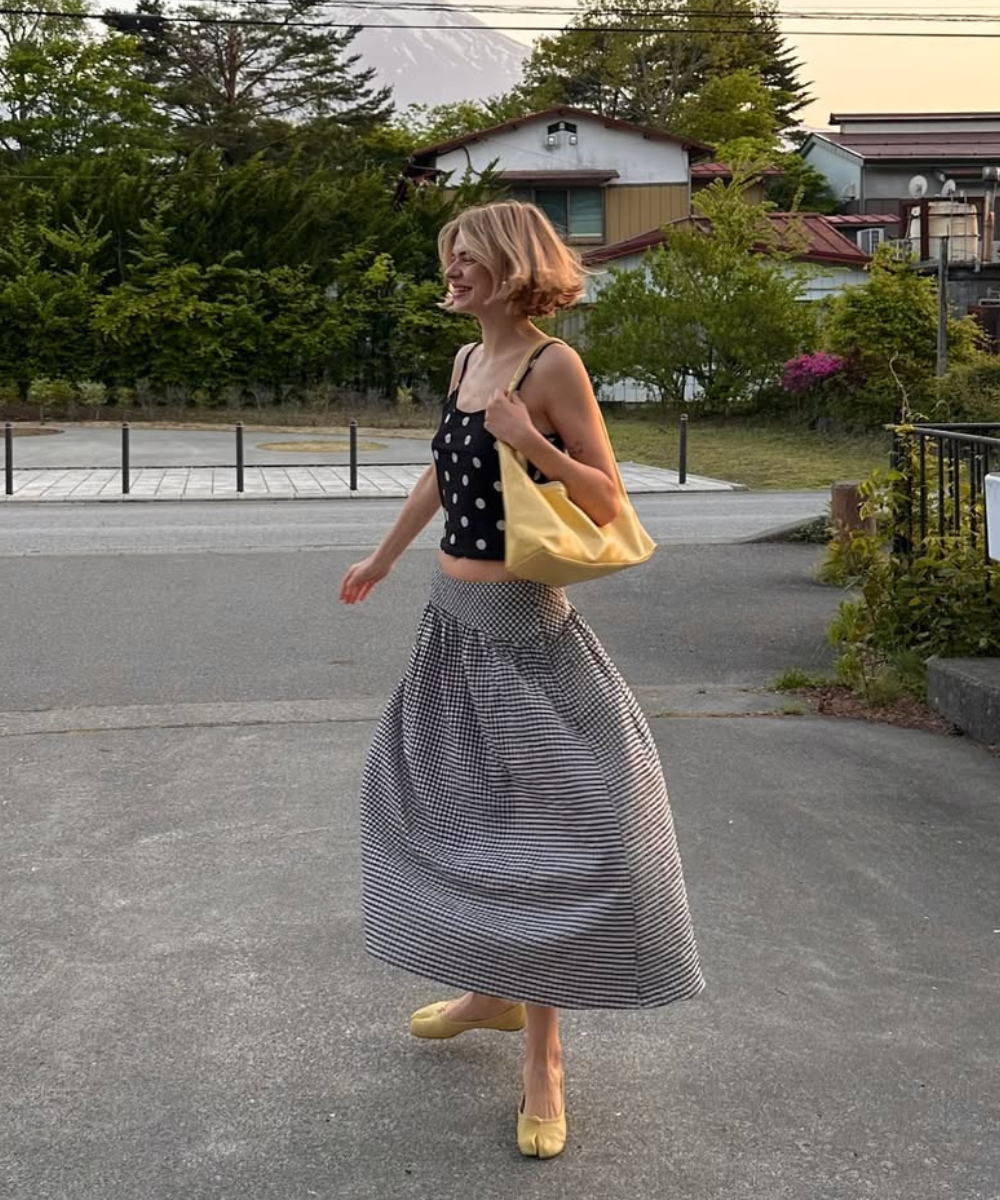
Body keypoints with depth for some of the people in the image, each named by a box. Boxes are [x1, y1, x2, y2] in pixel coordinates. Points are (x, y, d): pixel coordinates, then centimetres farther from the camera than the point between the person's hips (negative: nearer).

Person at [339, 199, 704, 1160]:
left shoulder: (553, 366, -13)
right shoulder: (468, 360, 9)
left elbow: (608, 502, -13)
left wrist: (533, 443, -26)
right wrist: (382, 560, 31)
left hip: (520, 623, -9)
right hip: (452, 613, 9)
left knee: (536, 825, -4)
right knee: (455, 802, 19)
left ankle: (542, 1063, 7)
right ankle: (490, 990, 39)